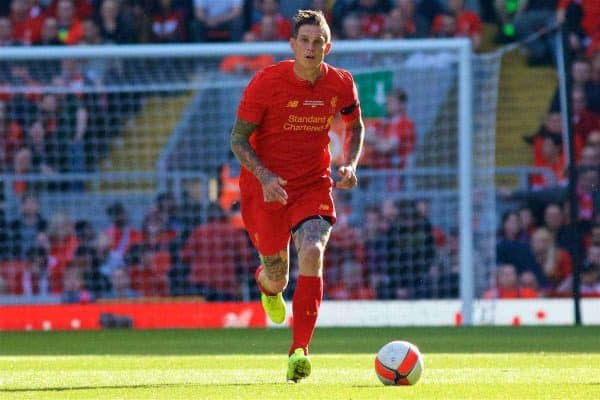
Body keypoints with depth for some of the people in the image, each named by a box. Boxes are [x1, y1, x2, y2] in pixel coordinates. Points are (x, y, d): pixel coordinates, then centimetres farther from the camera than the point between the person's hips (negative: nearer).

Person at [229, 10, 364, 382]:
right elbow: (238, 138, -9)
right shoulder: (266, 83, -15)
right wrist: (265, 177, -24)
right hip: (265, 185, -1)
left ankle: (300, 351, -23)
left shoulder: (341, 84, -6)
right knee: (277, 279, 7)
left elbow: (355, 126, 14)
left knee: (312, 252, -26)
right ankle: (267, 283, 50)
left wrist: (350, 164, -4)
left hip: (313, 185, 1)